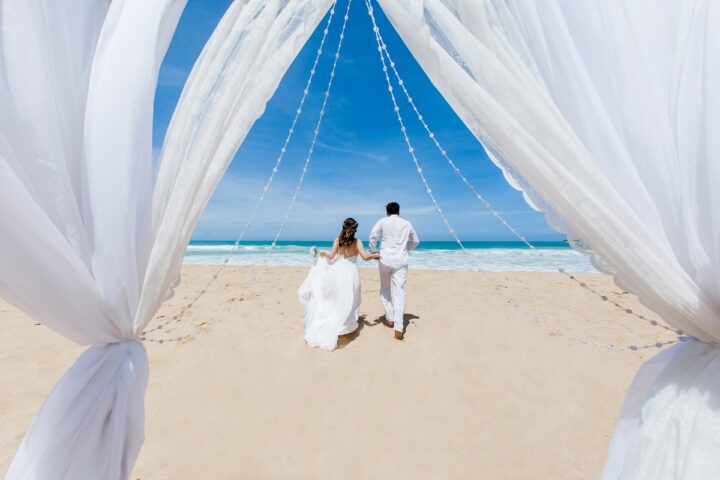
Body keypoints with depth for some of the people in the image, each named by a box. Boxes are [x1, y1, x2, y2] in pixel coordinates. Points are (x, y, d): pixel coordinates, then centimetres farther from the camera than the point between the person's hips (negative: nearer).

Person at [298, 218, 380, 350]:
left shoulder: (337, 240, -4)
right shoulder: (357, 241, -9)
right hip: (351, 272, -2)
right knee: (349, 300, 14)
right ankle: (347, 324, 22)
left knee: (336, 298, 19)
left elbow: (331, 256, -6)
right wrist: (374, 255, 2)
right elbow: (365, 257, -17)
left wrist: (323, 253, 14)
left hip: (338, 271, 2)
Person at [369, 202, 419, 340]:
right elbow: (415, 241, 22)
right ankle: (398, 328, -6)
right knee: (399, 292, -1)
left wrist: (372, 251, 2)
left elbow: (373, 236, -11)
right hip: (401, 261, 1)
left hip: (385, 259, -1)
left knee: (385, 289, 18)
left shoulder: (383, 221, 3)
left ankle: (390, 319, 24)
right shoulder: (407, 223, 12)